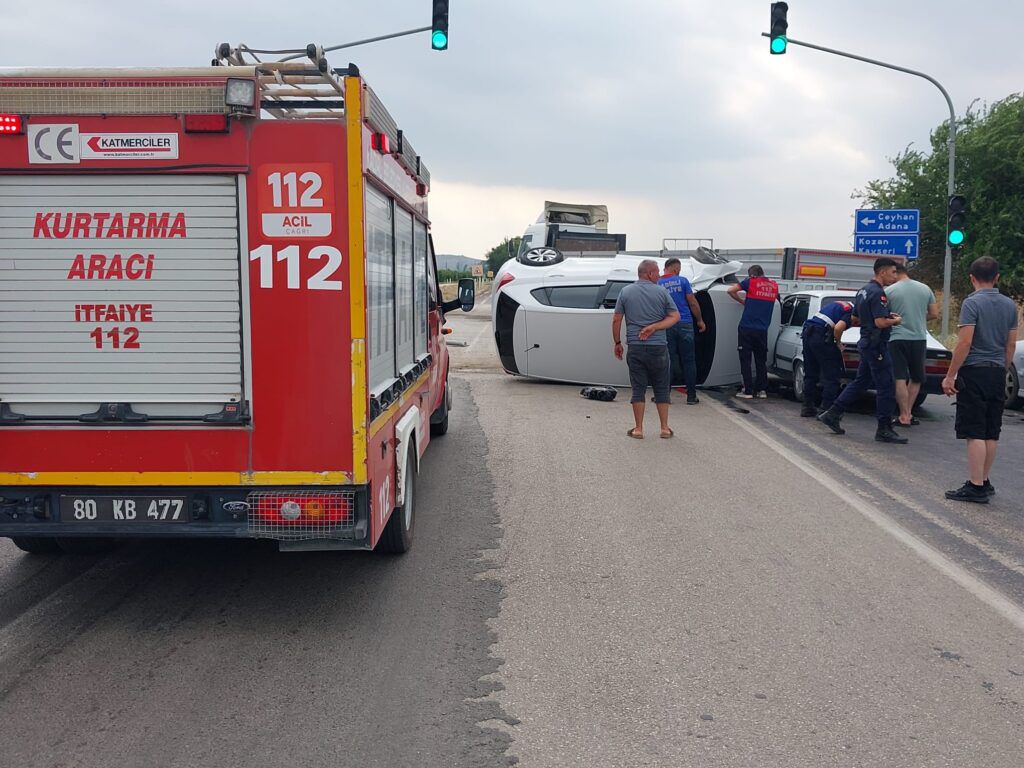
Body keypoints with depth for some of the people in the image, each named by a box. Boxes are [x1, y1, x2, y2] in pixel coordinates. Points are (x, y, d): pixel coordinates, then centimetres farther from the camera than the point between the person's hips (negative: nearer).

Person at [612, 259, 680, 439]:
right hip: (658, 347, -1)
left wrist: (617, 343, 11)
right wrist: (653, 327, -8)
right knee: (661, 388, 10)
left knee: (638, 388, 6)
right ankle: (665, 428, 13)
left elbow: (616, 320, 3)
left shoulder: (625, 292, 4)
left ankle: (638, 429, 7)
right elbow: (675, 316, -3)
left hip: (635, 347, 1)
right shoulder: (661, 292, 1)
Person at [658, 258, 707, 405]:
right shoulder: (682, 281, -1)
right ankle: (691, 396, 6)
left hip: (666, 326, 1)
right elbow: (693, 303, -1)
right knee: (689, 361, 5)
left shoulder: (658, 285, 3)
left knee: (669, 360, 7)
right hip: (685, 324, -1)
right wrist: (700, 320, 11)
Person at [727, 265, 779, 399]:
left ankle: (748, 390, -1)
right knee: (761, 360, 13)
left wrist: (742, 301, 11)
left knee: (745, 359, 2)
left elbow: (731, 290, -4)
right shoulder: (774, 286, 9)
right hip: (763, 330, 4)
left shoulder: (751, 282, -3)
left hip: (747, 328, -4)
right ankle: (762, 390, 13)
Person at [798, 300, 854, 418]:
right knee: (831, 376, 0)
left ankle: (807, 407, 22)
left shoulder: (839, 305, 24)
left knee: (810, 374, 17)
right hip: (821, 336, -9)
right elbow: (838, 328, -19)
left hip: (807, 332, 9)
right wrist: (838, 343, -1)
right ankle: (826, 409, -2)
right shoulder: (851, 312, -3)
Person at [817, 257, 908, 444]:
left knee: (860, 382, 16)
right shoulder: (878, 293, -17)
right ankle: (884, 429, 1)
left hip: (866, 344, 10)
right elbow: (880, 322, -26)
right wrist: (895, 321, -6)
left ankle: (832, 414, 16)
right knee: (886, 387, -3)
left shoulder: (863, 291, 13)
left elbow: (855, 319, 21)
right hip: (877, 345, -10)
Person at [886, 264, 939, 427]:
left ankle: (904, 417, -2)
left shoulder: (889, 291, -7)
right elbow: (934, 314, 9)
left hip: (897, 338, -4)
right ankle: (908, 413, 15)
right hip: (919, 339, 4)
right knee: (916, 378, 17)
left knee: (900, 379, -1)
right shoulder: (925, 288, 5)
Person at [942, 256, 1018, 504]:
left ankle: (976, 487, -6)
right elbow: (1011, 344, 13)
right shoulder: (1009, 305, 9)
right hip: (997, 373, 7)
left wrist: (950, 375, -12)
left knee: (975, 434, -6)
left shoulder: (972, 302, -11)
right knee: (991, 434, 12)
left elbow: (965, 343, -17)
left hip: (974, 372, -7)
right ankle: (984, 482, 20)